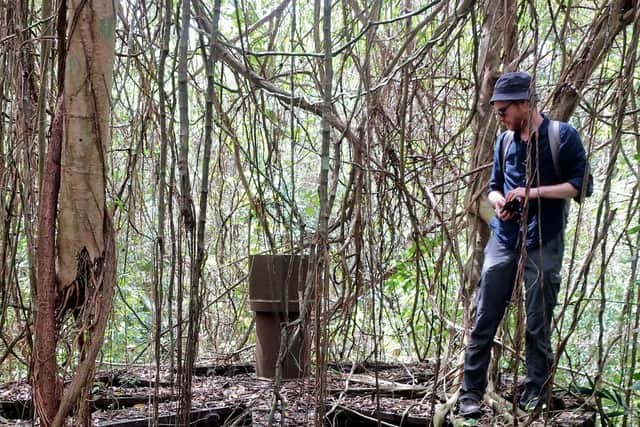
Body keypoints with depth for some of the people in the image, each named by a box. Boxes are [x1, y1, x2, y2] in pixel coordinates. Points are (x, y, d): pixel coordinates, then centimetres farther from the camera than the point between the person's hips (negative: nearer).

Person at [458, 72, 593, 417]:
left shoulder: (562, 136, -5)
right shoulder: (505, 141, 11)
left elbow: (582, 185, -7)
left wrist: (535, 192, -17)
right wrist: (498, 201, -3)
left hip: (544, 244, -4)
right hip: (504, 240, 4)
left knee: (538, 326, 2)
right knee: (484, 319, 0)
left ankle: (534, 397, 14)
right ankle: (471, 394, 5)